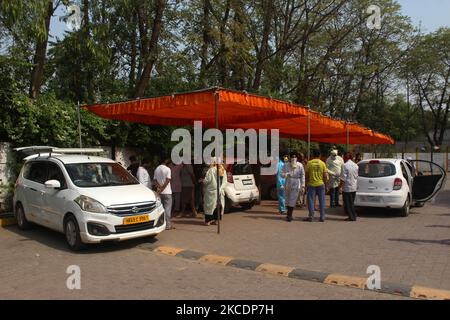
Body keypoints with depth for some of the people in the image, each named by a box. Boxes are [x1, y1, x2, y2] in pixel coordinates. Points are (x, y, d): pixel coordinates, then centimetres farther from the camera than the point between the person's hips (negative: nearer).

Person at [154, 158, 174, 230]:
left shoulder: (156, 169, 7)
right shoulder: (167, 169, -10)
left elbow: (155, 180, 2)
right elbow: (167, 181, -16)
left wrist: (160, 188, -7)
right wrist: (161, 189, -11)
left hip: (160, 193, 6)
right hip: (167, 192, -5)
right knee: (167, 208, -1)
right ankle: (168, 225, 0)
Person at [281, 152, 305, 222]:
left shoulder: (300, 165, -2)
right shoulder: (286, 165, 0)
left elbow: (302, 175, 0)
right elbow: (282, 174, -3)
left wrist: (303, 185, -4)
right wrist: (287, 174, -23)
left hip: (296, 185, -2)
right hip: (288, 184, 2)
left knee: (293, 200, -7)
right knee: (288, 199, 10)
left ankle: (289, 215, -2)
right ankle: (289, 214, 26)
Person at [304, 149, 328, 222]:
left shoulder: (309, 163, -4)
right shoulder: (322, 163, -2)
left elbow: (307, 175, -2)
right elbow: (325, 176, -2)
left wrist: (307, 181, 12)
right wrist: (325, 183, 10)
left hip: (311, 184, -1)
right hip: (321, 184, 1)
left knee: (311, 200, 6)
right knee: (322, 201, 8)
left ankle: (311, 217, 7)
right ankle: (322, 217, 11)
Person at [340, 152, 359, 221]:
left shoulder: (345, 165, -15)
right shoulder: (356, 165, 5)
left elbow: (343, 178, -16)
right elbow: (356, 176, 12)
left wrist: (340, 185, -7)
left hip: (347, 187, -7)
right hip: (354, 187, 7)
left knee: (348, 203, 3)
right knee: (352, 202, 17)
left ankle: (351, 217, 5)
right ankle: (353, 216, 20)